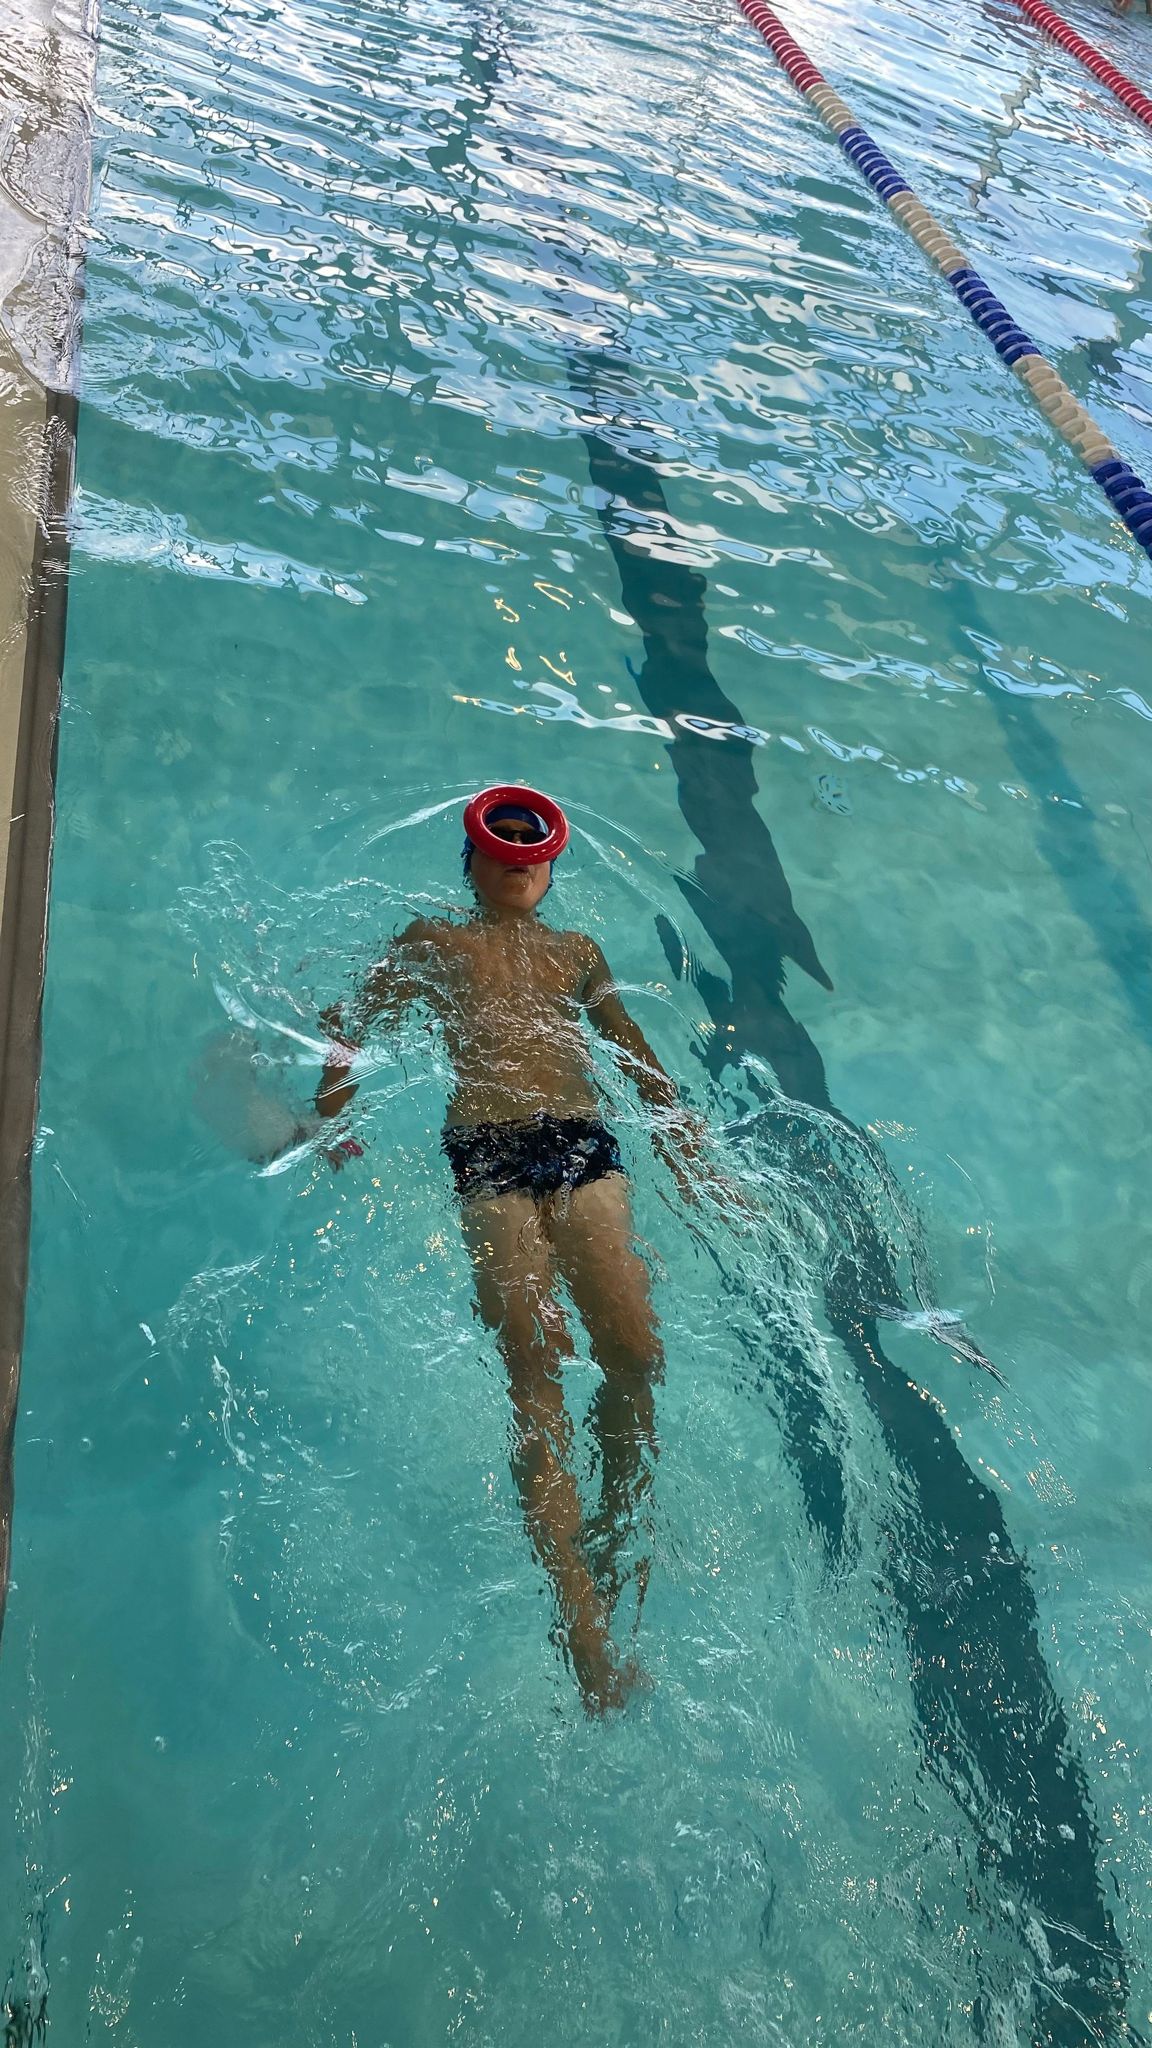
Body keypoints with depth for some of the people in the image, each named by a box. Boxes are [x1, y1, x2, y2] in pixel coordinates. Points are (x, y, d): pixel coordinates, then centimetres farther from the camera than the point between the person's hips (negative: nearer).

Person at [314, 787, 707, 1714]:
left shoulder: (577, 951, 32)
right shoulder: (432, 941, 27)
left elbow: (634, 1044, 28)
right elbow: (352, 1021, 21)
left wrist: (677, 1120, 15)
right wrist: (332, 1105, 3)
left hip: (584, 1141, 3)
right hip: (486, 1149, -2)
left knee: (637, 1349, -20)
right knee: (536, 1361, -21)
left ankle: (618, 1531, 0)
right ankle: (584, 1620, -23)